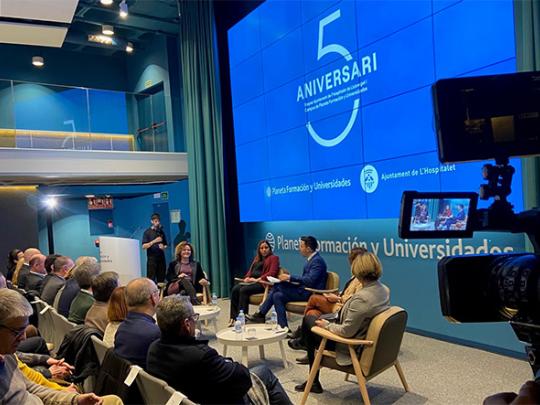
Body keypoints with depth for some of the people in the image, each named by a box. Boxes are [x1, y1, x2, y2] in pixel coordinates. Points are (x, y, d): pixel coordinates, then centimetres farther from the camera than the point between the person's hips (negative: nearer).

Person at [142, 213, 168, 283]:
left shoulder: (161, 232, 13)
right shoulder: (147, 232, 2)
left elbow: (165, 245, 20)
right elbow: (144, 246, -6)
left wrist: (164, 247, -3)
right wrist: (154, 241, -17)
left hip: (161, 258, 4)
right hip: (152, 258, -4)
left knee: (161, 279, 1)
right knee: (151, 279, -6)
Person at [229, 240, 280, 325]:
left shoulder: (274, 258, 4)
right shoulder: (257, 258, 27)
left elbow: (272, 273, -10)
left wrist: (258, 279, -17)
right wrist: (247, 277, 2)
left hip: (262, 283, -7)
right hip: (251, 281, 7)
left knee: (244, 290, -30)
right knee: (235, 289, -19)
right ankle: (234, 317, -21)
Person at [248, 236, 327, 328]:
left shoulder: (317, 261, -17)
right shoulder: (311, 259, 13)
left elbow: (310, 280, -26)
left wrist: (290, 277, -19)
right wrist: (289, 278, 1)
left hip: (310, 293, -9)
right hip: (305, 290, 9)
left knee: (278, 285, -13)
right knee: (277, 295, 1)